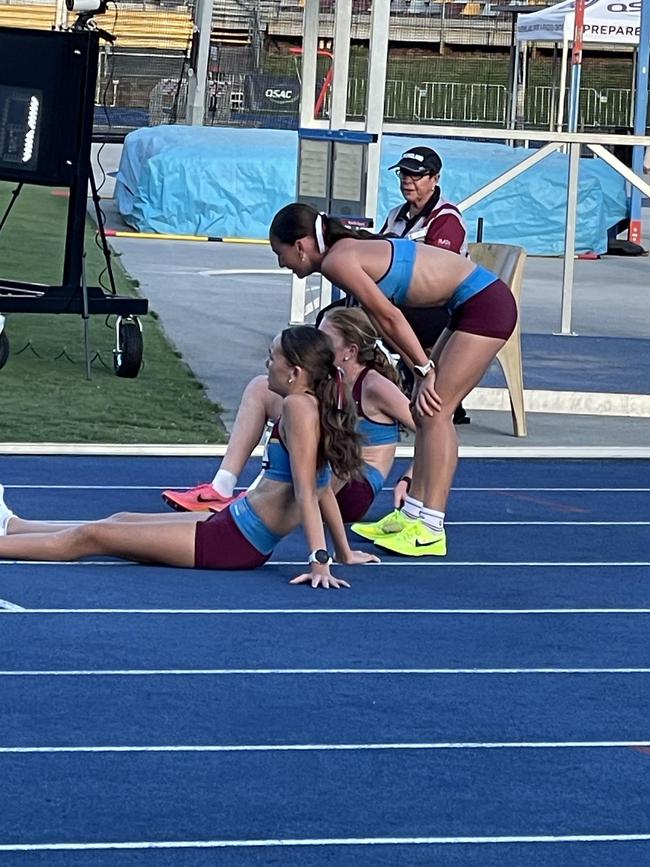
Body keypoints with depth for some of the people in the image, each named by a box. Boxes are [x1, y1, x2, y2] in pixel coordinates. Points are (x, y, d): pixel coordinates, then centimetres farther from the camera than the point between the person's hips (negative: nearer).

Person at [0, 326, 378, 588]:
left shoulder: (299, 406, -20)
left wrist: (319, 560, -30)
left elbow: (307, 491, -26)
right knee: (120, 522, 23)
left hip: (238, 543, -10)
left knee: (93, 537, -1)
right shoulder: (318, 409, 7)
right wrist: (344, 553, 19)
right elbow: (323, 488, 13)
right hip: (231, 525, 10)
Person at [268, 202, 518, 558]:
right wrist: (419, 368, 8)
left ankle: (430, 531, -10)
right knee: (426, 410, 12)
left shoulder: (336, 261, -15)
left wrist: (424, 369, -12)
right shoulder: (349, 249, 13)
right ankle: (412, 515, 17)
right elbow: (383, 320, 12)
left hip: (484, 305, -10)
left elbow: (388, 317, -16)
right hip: (479, 304, 10)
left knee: (434, 412, -10)